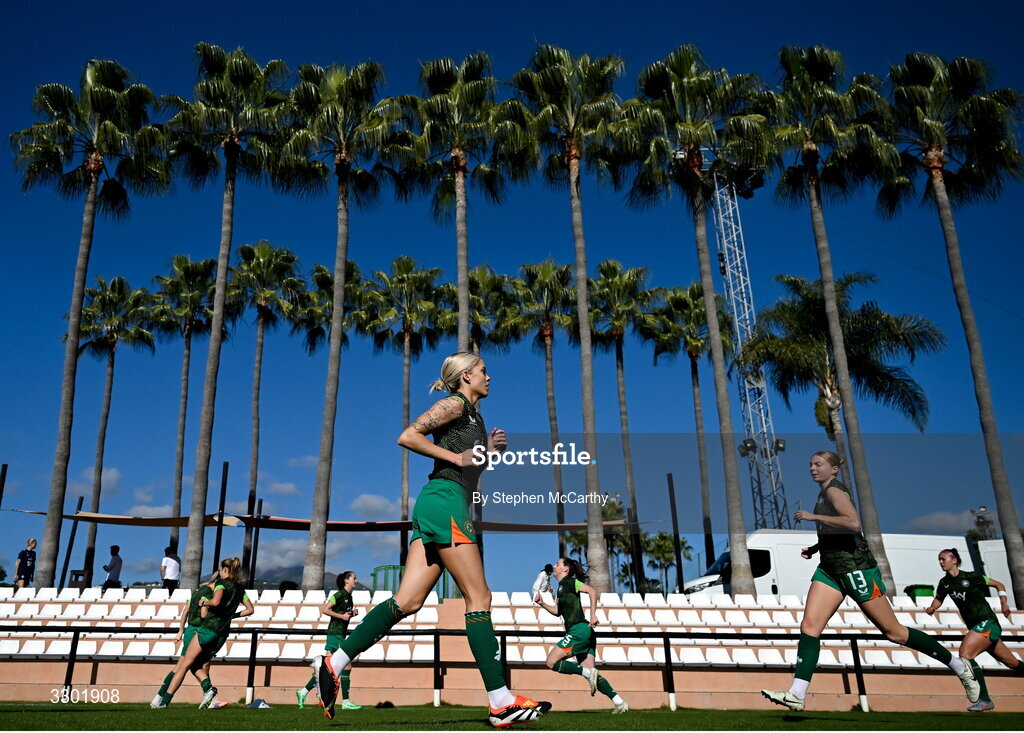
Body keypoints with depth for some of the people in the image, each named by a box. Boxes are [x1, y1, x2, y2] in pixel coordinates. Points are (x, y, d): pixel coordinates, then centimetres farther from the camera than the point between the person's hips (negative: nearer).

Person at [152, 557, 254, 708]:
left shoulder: (222, 583, -6)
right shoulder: (240, 589, 15)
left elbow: (216, 601, -25)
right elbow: (250, 609, 18)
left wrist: (204, 602, -7)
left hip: (208, 629, -6)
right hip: (223, 634, 6)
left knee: (184, 664, 0)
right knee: (195, 665, 15)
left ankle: (163, 702, -1)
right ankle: (208, 688, -10)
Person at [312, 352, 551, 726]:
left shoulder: (473, 416, 27)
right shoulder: (455, 404, 0)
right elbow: (407, 436, -10)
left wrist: (489, 450, 15)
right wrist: (456, 456, -10)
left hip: (436, 511, 9)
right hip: (445, 501, -9)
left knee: (407, 602, -1)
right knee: (478, 598, -8)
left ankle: (333, 663, -2)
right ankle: (501, 701, -5)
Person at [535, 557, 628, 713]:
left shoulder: (569, 582, -5)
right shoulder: (561, 587, 23)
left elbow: (592, 591, -17)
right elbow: (558, 611, 30)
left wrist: (593, 614, -24)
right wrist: (542, 603, 17)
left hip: (579, 629, -9)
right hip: (580, 633, 9)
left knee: (552, 662, -9)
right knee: (589, 672, 5)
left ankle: (588, 673, -11)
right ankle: (620, 702, -1)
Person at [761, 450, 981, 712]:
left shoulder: (833, 490, -11)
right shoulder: (824, 493, 17)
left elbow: (854, 523, -29)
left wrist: (813, 516, -24)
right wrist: (814, 548, 15)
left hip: (855, 568, -9)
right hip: (830, 570, 9)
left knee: (893, 631, 2)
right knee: (809, 626, -7)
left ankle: (959, 666, 21)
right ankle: (796, 695, -12)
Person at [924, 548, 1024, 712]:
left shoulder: (971, 577, -8)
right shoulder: (944, 583, 8)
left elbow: (999, 585, 2)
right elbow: (939, 598, 20)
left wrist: (1003, 602, -11)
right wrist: (932, 608, -1)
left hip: (987, 623, -6)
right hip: (975, 626, 6)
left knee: (965, 655, -20)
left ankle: (985, 700, -14)